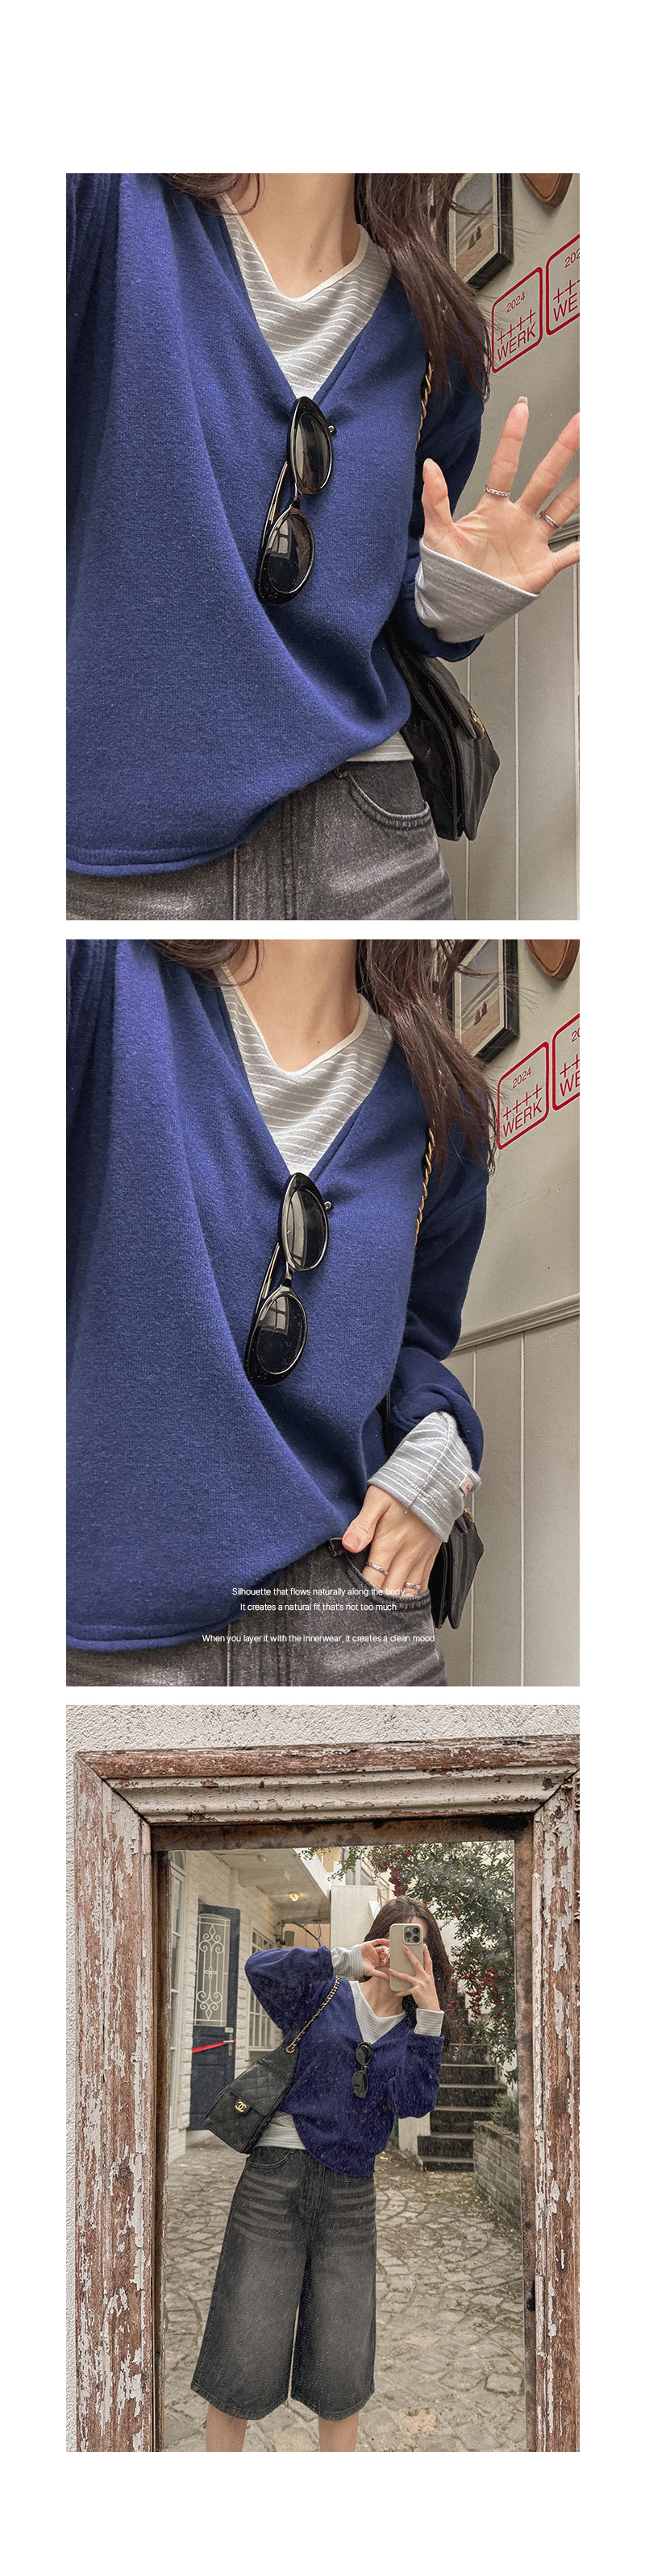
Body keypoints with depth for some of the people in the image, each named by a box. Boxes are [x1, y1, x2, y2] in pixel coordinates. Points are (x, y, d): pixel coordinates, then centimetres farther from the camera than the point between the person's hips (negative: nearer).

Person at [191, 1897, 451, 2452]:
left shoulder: (415, 2029, 11)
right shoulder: (324, 1996, 3)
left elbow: (414, 2103, -7)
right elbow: (262, 1969, -17)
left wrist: (430, 2015, -13)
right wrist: (349, 1961, -20)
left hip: (349, 2197, 3)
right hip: (277, 2178, -3)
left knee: (343, 2371, 4)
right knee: (245, 2356, -4)